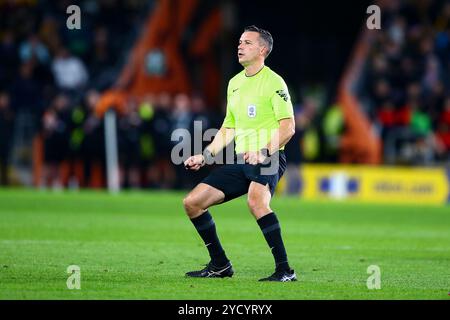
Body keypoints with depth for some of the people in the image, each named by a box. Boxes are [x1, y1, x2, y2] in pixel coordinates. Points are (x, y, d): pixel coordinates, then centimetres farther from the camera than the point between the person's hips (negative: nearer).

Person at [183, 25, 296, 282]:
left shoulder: (273, 82, -6)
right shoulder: (234, 83, 18)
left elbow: (288, 127, -14)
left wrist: (264, 152, -26)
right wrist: (205, 156, 17)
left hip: (269, 159, -8)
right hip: (240, 161, 8)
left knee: (256, 201, -37)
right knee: (193, 202, 2)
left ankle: (284, 270, -33)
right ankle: (220, 265, 14)